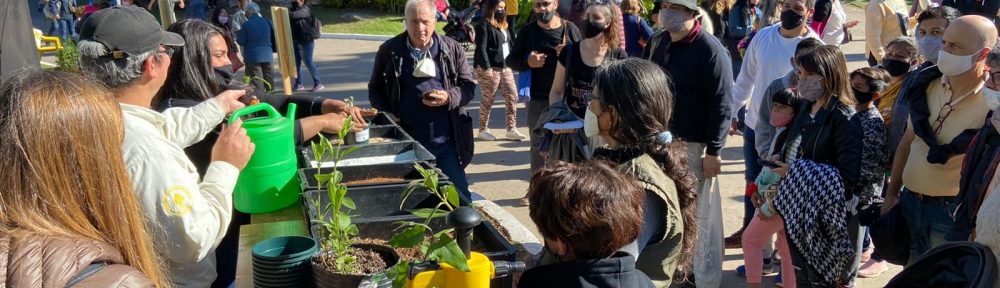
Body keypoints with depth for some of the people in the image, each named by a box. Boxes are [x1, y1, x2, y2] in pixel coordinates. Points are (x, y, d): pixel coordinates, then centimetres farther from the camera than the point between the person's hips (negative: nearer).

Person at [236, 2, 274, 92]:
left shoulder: (246, 24, -10)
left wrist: (238, 34, 12)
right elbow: (273, 37, 9)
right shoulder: (267, 22, 1)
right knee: (269, 81, 12)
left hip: (253, 57, -4)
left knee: (257, 83, -1)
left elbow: (241, 42, -5)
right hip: (267, 56, 4)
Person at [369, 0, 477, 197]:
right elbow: (375, 89, 10)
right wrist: (385, 114, -8)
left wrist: (448, 98, -15)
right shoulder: (388, 51, 1)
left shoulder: (453, 50, 1)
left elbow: (468, 86, 5)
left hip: (446, 142, 0)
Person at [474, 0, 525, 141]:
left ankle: (511, 129, 12)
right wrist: (486, 68, -22)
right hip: (490, 68, -8)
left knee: (512, 96, 5)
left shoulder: (503, 25, 15)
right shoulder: (484, 25, -12)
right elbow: (481, 48, -17)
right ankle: (483, 130, 12)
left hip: (505, 67, 9)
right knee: (488, 99, 0)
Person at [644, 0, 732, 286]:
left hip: (694, 145, -7)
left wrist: (714, 150, -17)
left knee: (699, 217, 0)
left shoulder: (710, 49, -14)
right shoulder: (658, 42, 8)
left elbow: (722, 104, -15)